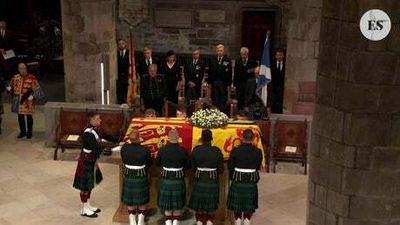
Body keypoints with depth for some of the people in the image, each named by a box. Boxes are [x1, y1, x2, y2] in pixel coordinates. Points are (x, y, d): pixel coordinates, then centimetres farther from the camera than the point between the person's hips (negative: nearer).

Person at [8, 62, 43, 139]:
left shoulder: (32, 78, -8)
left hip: (28, 101, -4)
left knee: (29, 116, 5)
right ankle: (22, 132, 26)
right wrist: (9, 89, -6)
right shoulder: (15, 78, 5)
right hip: (18, 100, 4)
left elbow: (37, 89, -6)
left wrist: (33, 96, -20)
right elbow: (12, 86, 17)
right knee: (20, 116, 11)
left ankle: (29, 132, 19)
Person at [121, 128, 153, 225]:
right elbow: (149, 163, -7)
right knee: (142, 201, 15)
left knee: (130, 200, 17)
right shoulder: (145, 150, -22)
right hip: (141, 178, -2)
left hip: (128, 177, 3)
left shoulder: (124, 148, -13)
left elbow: (124, 161, 3)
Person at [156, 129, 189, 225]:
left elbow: (157, 163, 3)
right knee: (178, 204, 15)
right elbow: (187, 166, -3)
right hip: (178, 180, -1)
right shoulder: (183, 151, -14)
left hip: (166, 180, 1)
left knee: (167, 203, 15)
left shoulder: (162, 150, -12)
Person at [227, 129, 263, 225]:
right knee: (249, 210, 12)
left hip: (237, 183, 0)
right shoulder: (258, 152, -9)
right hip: (251, 183, 1)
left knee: (237, 210, 13)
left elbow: (230, 167, -3)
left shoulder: (235, 151, -12)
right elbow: (258, 167, 3)